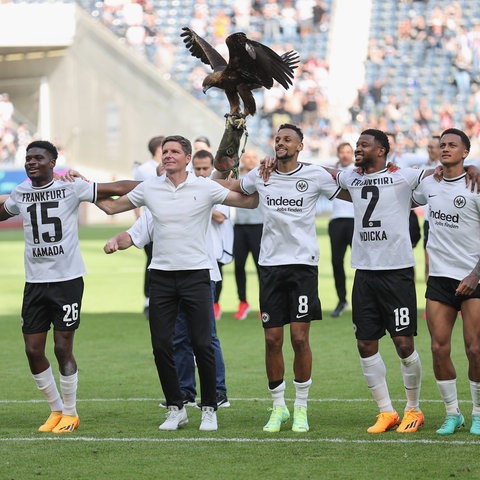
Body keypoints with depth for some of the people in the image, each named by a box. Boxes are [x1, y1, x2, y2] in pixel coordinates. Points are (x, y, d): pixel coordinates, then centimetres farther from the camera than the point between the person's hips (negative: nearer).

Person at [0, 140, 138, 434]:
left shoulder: (71, 188, -5)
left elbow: (117, 189, -7)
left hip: (68, 279, -5)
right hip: (35, 281, 5)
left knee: (63, 348, -4)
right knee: (33, 350, 3)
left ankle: (70, 413, 13)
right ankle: (56, 409, 21)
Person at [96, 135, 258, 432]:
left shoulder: (205, 188, -1)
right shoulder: (149, 188, 7)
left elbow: (250, 202, 3)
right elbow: (111, 207, 18)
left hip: (196, 273, -3)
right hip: (161, 274, 3)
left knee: (203, 345, -4)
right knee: (161, 345, 1)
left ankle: (209, 409, 8)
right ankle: (176, 408, 14)